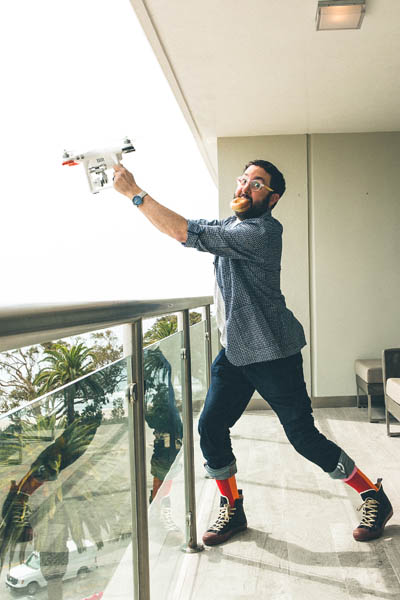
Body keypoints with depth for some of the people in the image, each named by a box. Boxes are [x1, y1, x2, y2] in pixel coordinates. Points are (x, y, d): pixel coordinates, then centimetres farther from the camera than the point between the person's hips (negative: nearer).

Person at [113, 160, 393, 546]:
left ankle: (374, 497, 19)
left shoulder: (262, 231, -20)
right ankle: (232, 508, 23)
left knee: (303, 437, -2)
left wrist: (135, 193, -23)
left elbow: (187, 234, -26)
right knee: (210, 428, 2)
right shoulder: (230, 225, 10)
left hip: (273, 353, -8)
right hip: (234, 351, 8)